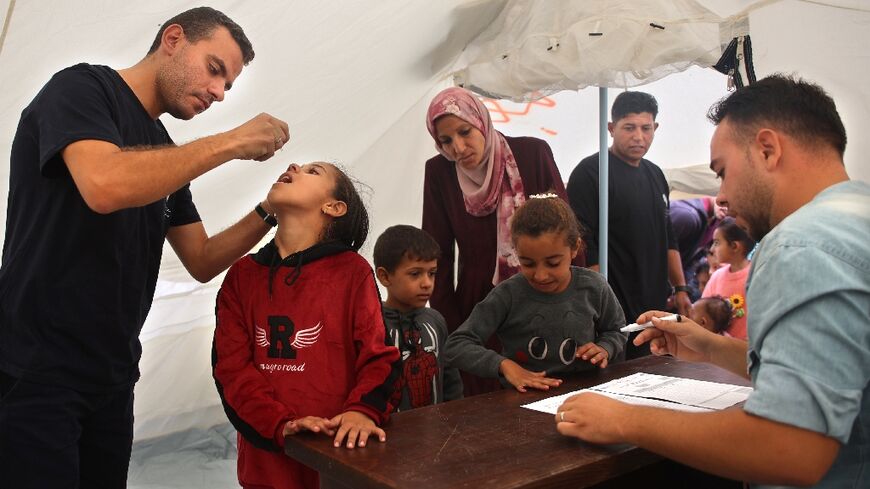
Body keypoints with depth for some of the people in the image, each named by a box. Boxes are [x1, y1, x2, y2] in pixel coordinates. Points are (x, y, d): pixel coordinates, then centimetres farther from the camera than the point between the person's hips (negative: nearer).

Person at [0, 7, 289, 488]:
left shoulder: (165, 155, 14)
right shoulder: (82, 87, -8)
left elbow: (201, 261, 14)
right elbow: (104, 186, -29)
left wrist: (268, 212, -1)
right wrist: (231, 142, -21)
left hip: (112, 377, 8)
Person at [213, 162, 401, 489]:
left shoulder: (352, 271, -3)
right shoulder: (242, 275, 4)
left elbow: (377, 355, -7)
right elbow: (231, 366, -4)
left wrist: (363, 411, -25)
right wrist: (281, 425, -18)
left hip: (341, 451, -2)